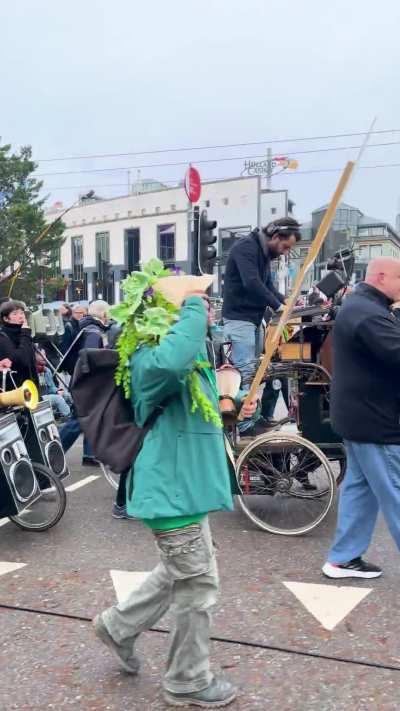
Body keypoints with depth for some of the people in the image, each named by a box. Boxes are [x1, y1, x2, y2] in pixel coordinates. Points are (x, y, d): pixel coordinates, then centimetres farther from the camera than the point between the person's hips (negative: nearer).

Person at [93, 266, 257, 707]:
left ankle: (118, 626, 42)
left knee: (179, 575, 26)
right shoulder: (151, 358, -22)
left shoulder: (188, 357, 10)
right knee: (196, 586, 6)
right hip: (173, 489, -10)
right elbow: (171, 361, -50)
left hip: (182, 484, 10)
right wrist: (193, 306, -36)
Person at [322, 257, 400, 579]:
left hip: (361, 414, 11)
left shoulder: (359, 305, 13)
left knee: (360, 487, 16)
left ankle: (344, 559, 24)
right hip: (374, 419, -11)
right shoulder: (369, 314, -22)